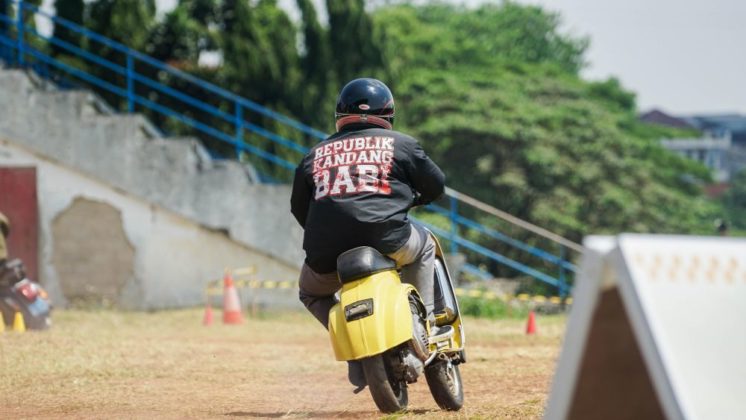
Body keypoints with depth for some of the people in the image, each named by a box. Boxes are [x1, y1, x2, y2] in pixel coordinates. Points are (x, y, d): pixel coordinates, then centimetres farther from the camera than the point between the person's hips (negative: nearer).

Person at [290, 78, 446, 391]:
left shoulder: (314, 156, 20)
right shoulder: (399, 144, 12)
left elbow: (298, 208, 27)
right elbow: (436, 185, 19)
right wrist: (413, 198, 41)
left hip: (328, 256, 2)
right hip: (387, 243, -1)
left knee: (311, 293, 33)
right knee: (423, 244, 32)